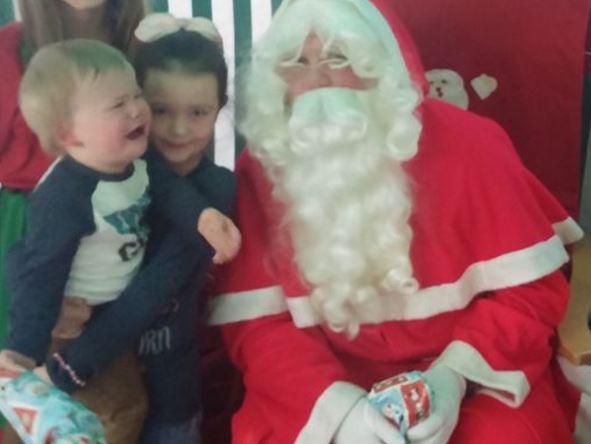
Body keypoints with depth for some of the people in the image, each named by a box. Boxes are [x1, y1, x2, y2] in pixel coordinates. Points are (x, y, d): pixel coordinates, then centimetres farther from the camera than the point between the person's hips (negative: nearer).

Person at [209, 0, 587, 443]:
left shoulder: (465, 145, -9)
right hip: (334, 383, 2)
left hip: (471, 378, -1)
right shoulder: (261, 169, -5)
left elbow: (529, 290, -6)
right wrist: (334, 404, -23)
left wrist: (454, 374, -20)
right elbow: (257, 323, -8)